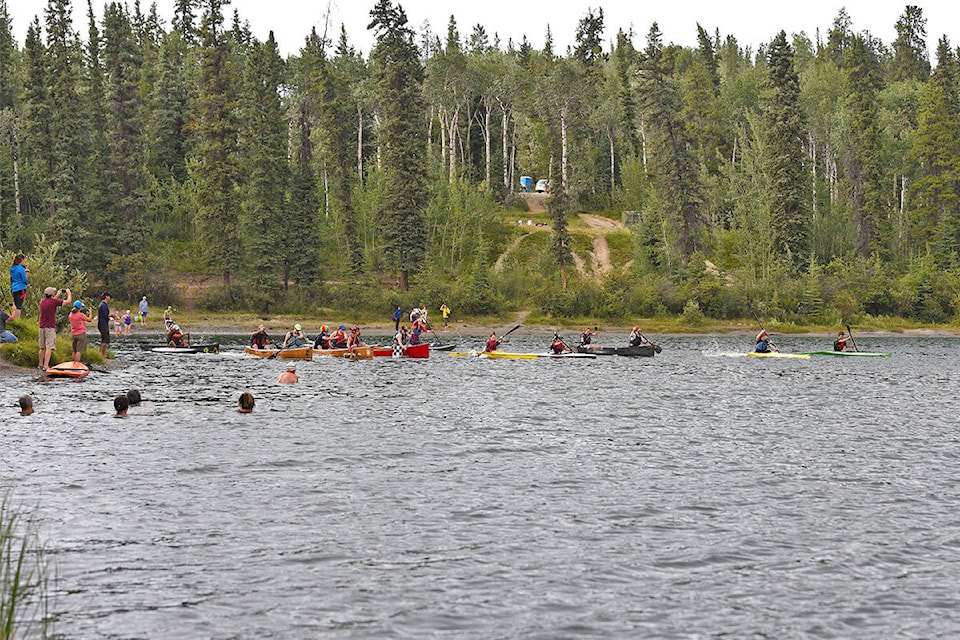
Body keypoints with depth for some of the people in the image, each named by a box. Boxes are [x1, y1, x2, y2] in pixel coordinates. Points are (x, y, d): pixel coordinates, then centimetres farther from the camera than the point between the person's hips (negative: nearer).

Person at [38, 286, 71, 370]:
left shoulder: (42, 302, 9)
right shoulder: (54, 301, -9)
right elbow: (68, 301, -1)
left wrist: (58, 294, 39)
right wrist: (69, 293, 17)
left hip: (42, 327, 7)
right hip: (50, 327, -7)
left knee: (42, 347, 15)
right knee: (49, 347, -8)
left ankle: (40, 364, 20)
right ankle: (46, 366, -15)